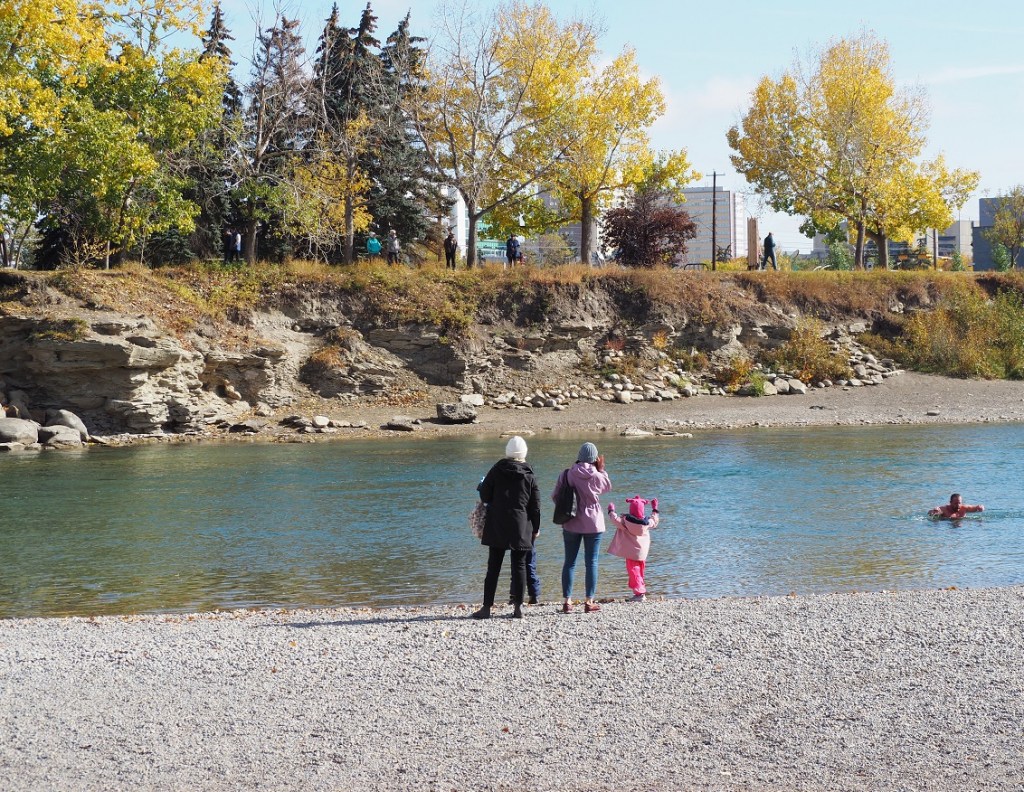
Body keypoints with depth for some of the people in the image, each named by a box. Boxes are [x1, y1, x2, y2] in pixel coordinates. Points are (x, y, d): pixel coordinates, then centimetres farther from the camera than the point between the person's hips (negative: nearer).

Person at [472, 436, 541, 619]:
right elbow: (535, 505, 1)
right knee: (519, 565, 6)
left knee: (493, 566, 3)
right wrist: (535, 528, 10)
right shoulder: (529, 475, -1)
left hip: (497, 526, 0)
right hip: (521, 528, 0)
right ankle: (518, 607, 4)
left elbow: (484, 496, -2)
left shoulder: (497, 470, -2)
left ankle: (487, 607, 1)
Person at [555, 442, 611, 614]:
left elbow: (555, 496, -2)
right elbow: (607, 487, 12)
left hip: (571, 524, 1)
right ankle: (589, 601, 5)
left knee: (570, 562, 7)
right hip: (593, 523, -1)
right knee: (591, 562, 6)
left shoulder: (567, 475, -7)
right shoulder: (597, 476, -9)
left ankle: (567, 601, 4)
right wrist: (601, 469, 14)